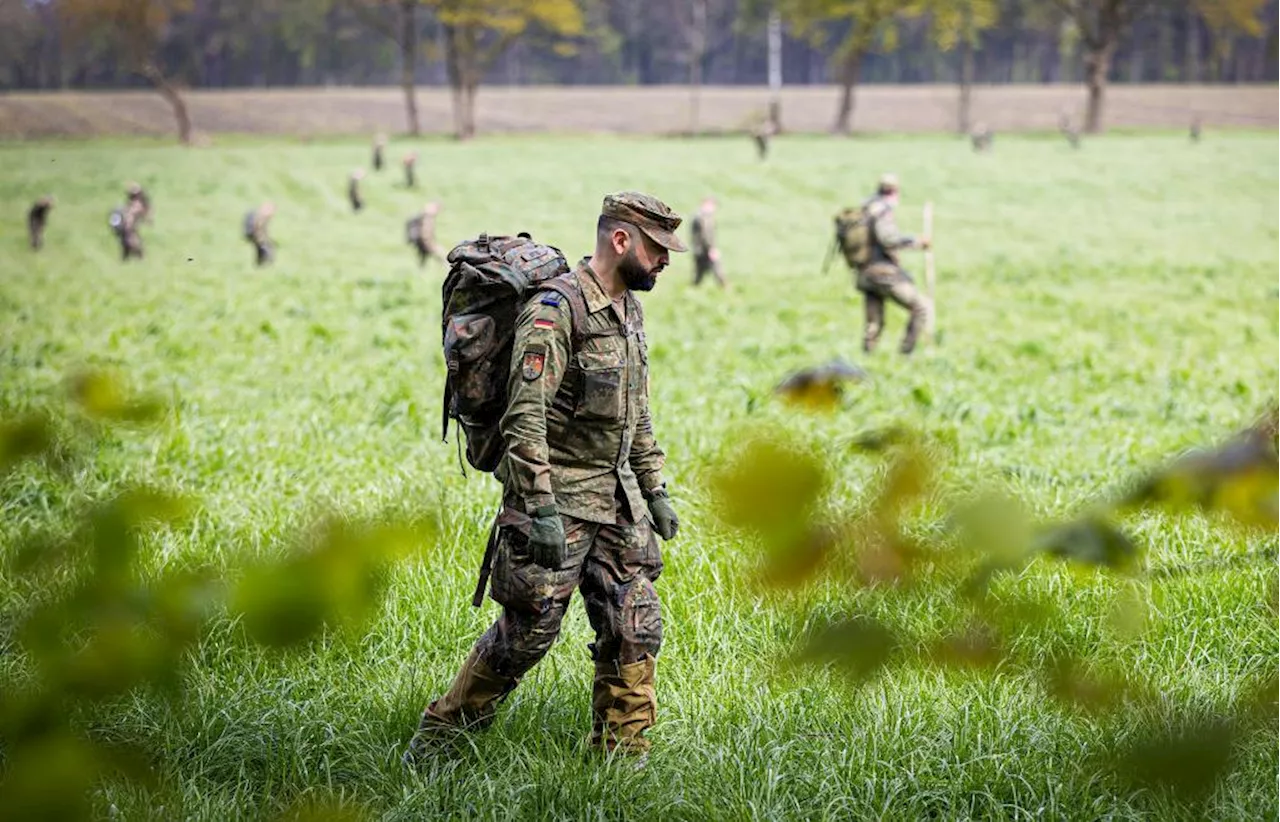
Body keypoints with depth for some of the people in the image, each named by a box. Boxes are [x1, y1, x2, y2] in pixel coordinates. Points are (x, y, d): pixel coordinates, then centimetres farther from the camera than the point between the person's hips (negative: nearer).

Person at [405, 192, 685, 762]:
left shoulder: (629, 311, 12)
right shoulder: (555, 310, -17)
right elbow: (525, 420, -22)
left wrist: (654, 489, 19)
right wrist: (542, 510, -26)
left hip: (617, 501, 8)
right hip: (556, 499, -8)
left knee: (634, 631, 4)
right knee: (527, 633, -1)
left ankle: (621, 762, 12)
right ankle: (436, 736, 16)